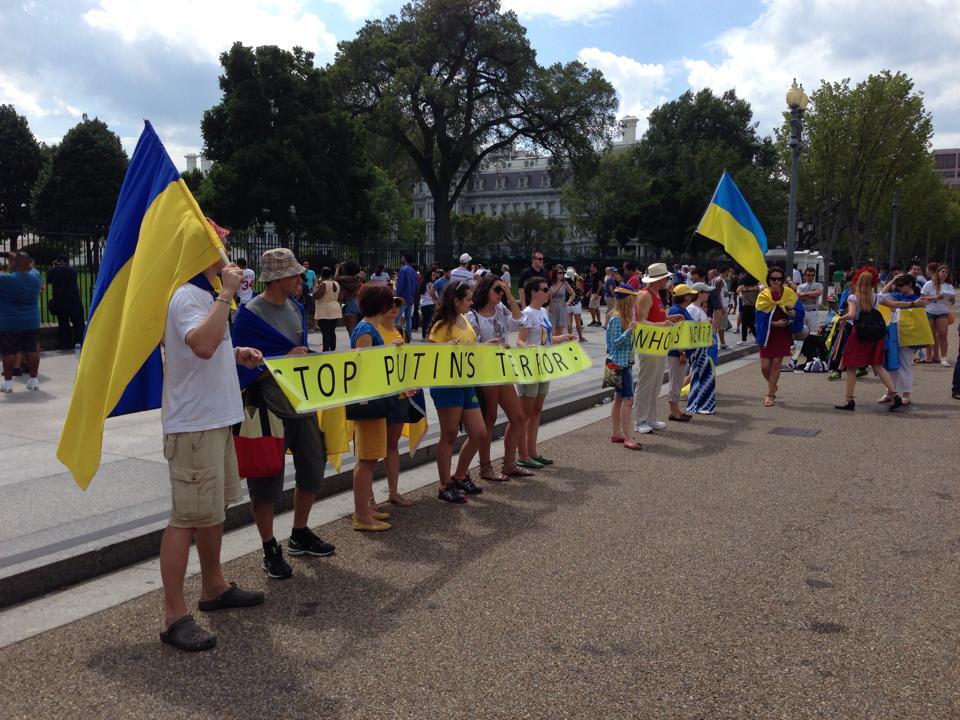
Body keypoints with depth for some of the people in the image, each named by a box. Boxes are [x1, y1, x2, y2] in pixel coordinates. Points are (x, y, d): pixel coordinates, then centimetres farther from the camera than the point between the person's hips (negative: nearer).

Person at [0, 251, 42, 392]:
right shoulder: (35, 276, -2)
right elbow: (31, 267, 21)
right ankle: (34, 379, 14)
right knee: (32, 351, 9)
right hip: (32, 322, 4)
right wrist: (16, 257, 20)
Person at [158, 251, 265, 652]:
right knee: (187, 517, -5)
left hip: (214, 418, 10)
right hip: (193, 424, -10)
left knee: (213, 509, 20)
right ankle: (174, 617, 3)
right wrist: (226, 294, -29)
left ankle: (213, 587, 35)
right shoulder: (187, 296, -18)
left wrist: (236, 355, 9)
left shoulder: (204, 295, 13)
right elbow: (202, 344, -37)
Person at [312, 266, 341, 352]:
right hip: (335, 310, 8)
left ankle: (326, 351, -12)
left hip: (325, 312, -8)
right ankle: (333, 350, 14)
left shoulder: (324, 284, -13)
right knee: (332, 331, 12)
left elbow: (315, 296, -17)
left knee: (325, 332, -8)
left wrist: (316, 287, -4)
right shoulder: (336, 284, 11)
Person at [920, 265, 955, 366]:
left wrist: (952, 299, -10)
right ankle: (929, 357, 13)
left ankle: (943, 358, -6)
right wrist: (934, 297, -18)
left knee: (943, 334, -7)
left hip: (942, 312, 2)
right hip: (929, 312, -2)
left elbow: (952, 302, 12)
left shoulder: (949, 286, 8)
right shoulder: (929, 284, -2)